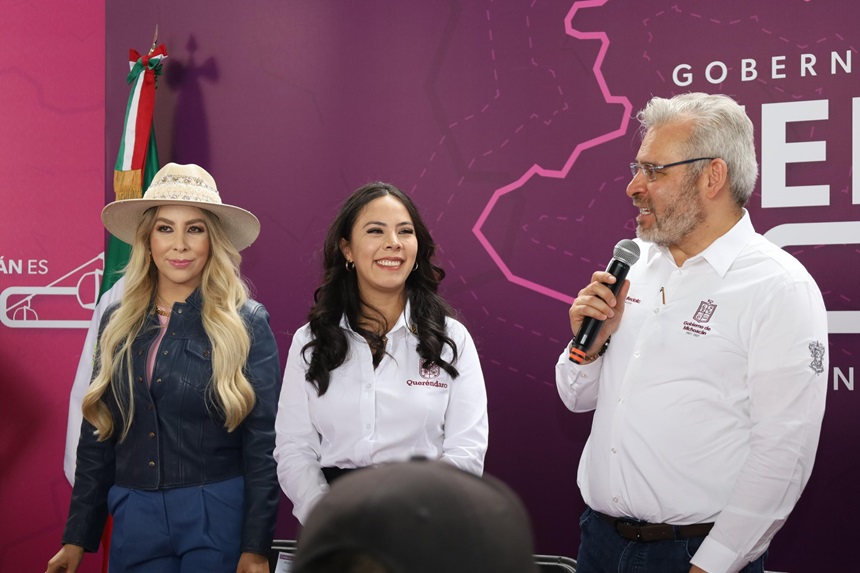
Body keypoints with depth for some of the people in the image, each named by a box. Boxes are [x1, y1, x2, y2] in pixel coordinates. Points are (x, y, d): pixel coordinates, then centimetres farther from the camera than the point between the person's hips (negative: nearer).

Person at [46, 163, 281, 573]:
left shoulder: (247, 323, -5)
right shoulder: (118, 324, 7)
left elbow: (263, 443, -7)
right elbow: (97, 437, 11)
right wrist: (77, 538, 9)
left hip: (218, 521, -4)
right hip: (134, 519, 4)